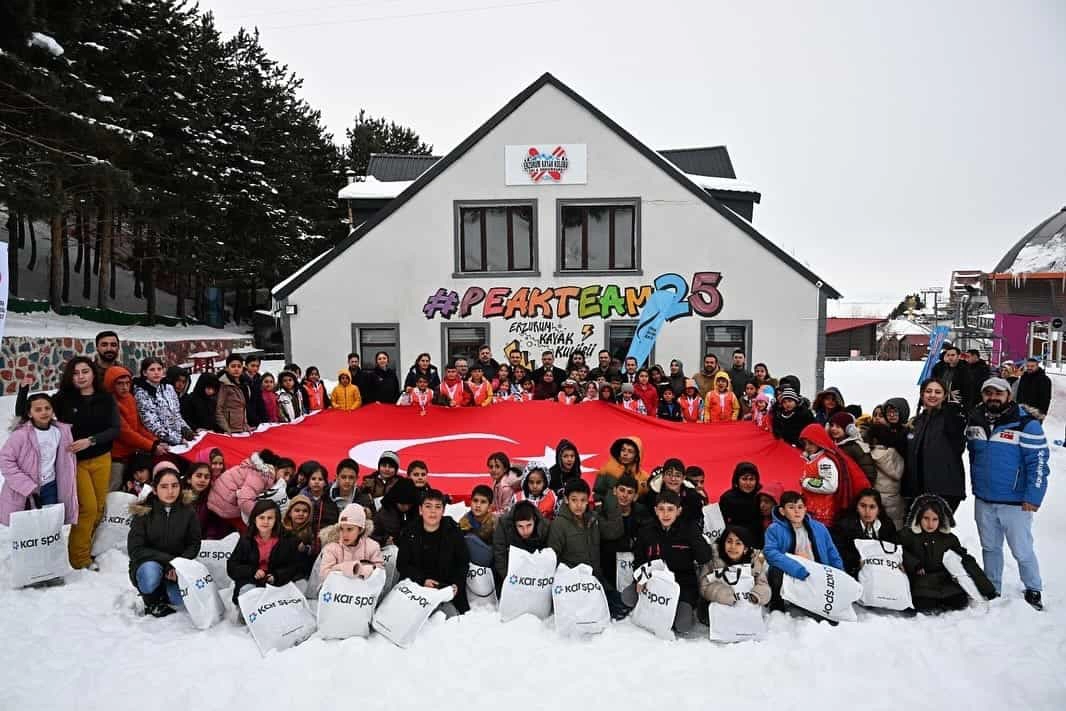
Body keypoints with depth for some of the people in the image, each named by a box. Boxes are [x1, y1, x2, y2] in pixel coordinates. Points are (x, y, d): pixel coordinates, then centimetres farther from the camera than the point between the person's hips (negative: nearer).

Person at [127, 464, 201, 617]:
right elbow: (135, 549, -15)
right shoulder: (143, 513, -11)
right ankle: (152, 601, -2)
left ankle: (163, 592, 12)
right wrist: (168, 560, -22)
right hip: (146, 565, -2)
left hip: (176, 569, 2)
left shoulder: (188, 513, -6)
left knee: (180, 598, -26)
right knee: (151, 571, -37)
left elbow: (194, 545, 1)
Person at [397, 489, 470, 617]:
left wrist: (456, 585, -11)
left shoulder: (454, 531, -2)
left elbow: (463, 563, 5)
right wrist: (423, 580, -14)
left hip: (446, 590, 0)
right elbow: (402, 565, -1)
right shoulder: (409, 533, -1)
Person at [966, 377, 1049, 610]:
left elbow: (1038, 462, -13)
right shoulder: (975, 421, 3)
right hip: (983, 499, 5)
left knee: (1022, 550, 3)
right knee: (990, 547, 17)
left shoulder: (1026, 423, -13)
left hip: (1015, 501, -5)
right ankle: (992, 591, 31)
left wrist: (1033, 497, -15)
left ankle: (1033, 590, 25)